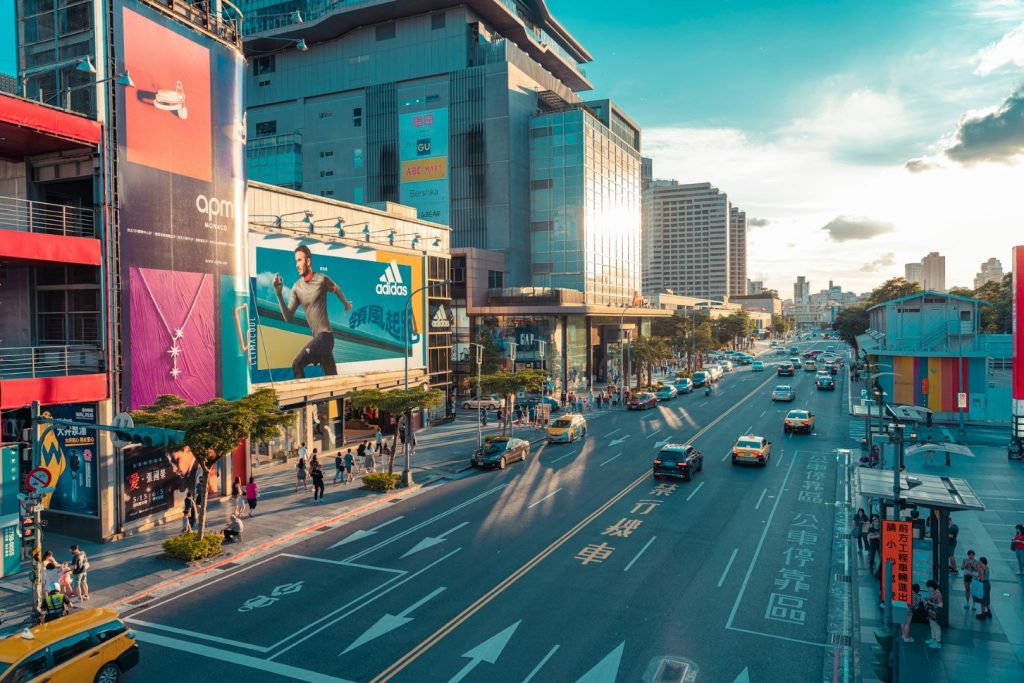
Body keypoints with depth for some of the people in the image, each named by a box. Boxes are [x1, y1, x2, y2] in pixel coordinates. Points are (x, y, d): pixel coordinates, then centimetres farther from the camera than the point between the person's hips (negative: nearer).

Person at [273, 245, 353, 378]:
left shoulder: (322, 279, -9)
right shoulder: (296, 287, 4)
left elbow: (337, 290, 13)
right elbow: (288, 318, 1)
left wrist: (346, 304, 30)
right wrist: (279, 294, -9)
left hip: (324, 335, -6)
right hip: (318, 337, 6)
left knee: (297, 365, -19)